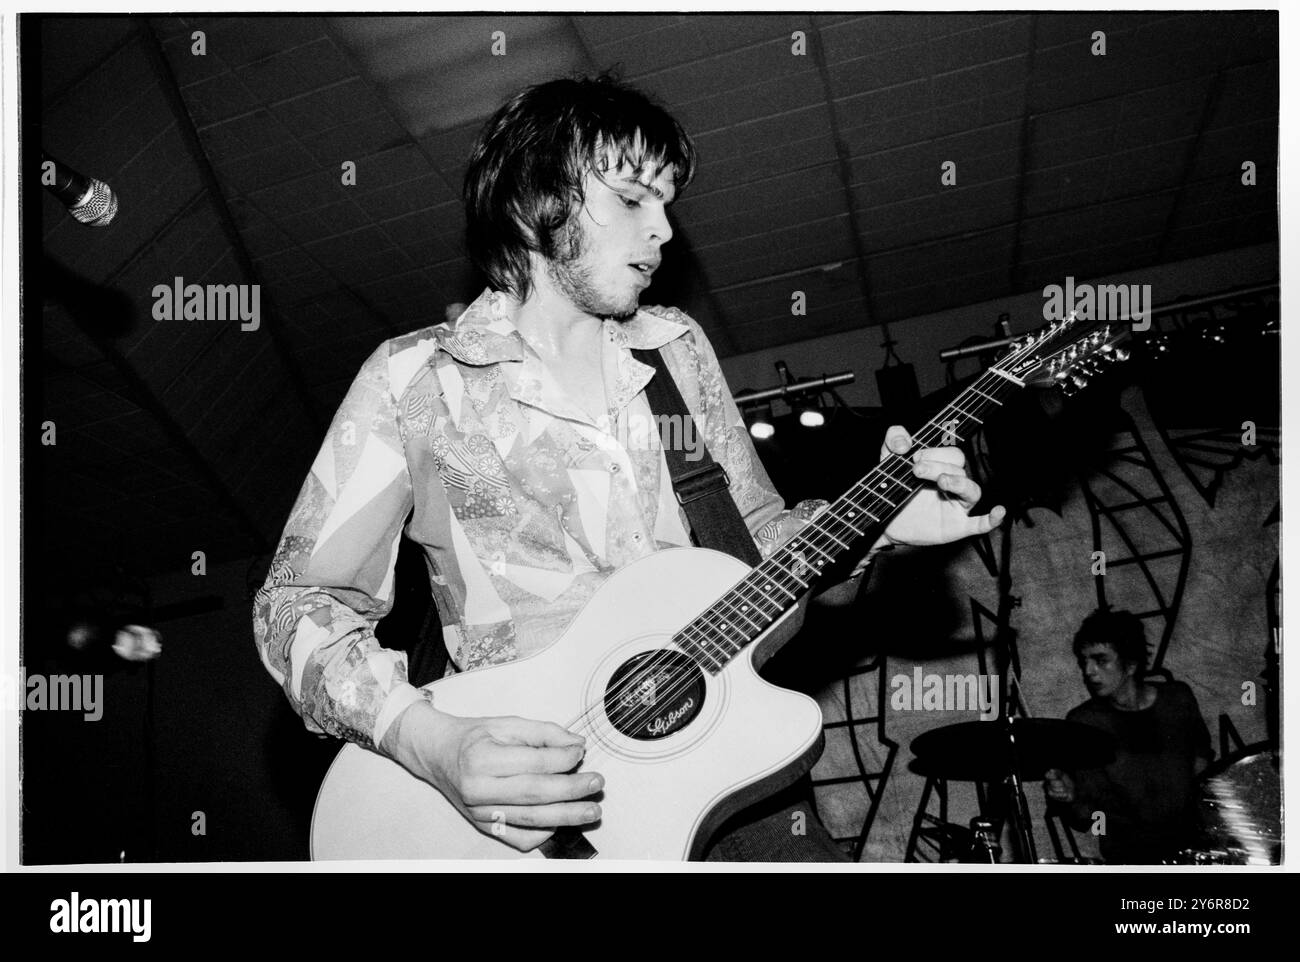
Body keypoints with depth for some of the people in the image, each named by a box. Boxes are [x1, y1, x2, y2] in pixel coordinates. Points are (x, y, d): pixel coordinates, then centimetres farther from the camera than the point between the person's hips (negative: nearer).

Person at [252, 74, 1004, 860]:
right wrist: (428, 741, -20)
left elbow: (757, 534, 15)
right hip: (528, 787, -3)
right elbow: (300, 600, -4)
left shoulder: (678, 347, 12)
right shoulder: (416, 380, -2)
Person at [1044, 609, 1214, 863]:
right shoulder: (1082, 723, -8)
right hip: (1132, 851, -3)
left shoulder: (1177, 698, 1)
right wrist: (1068, 798, -28)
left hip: (1192, 839, 3)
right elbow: (1085, 818, -7)